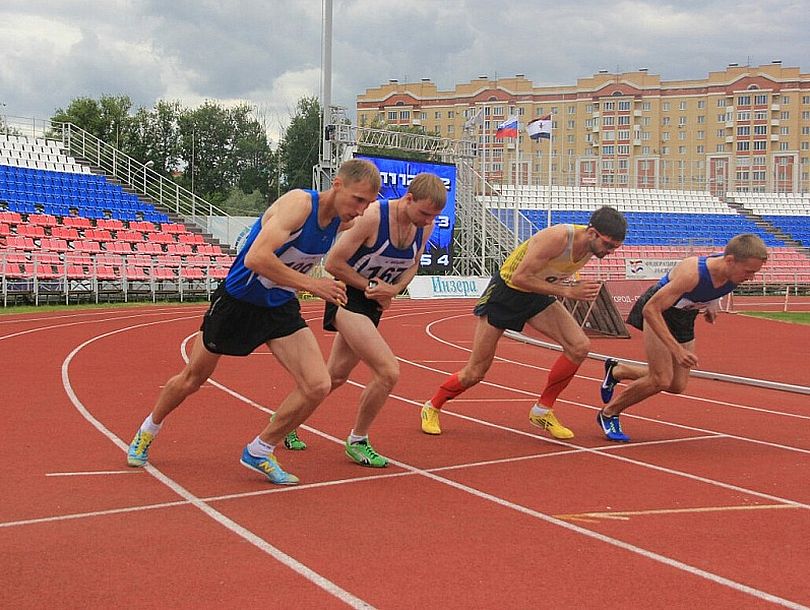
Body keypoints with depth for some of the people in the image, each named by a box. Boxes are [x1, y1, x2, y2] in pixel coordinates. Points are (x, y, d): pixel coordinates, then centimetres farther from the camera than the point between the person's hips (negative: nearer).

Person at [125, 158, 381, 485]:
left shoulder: (340, 220, -5)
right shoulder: (299, 203, -28)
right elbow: (255, 258, -39)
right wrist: (311, 284, -36)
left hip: (281, 307, 6)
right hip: (238, 300, -6)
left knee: (317, 386, -12)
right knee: (191, 381, 13)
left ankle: (259, 452, 7)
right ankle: (148, 431, 42)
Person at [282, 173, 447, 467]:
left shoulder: (425, 226, -4)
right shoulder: (372, 216, -25)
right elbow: (333, 263, -19)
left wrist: (393, 289, -8)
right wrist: (372, 286, -14)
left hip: (374, 304, 8)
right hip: (348, 297, -8)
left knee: (335, 377, 18)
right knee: (388, 372, -19)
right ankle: (357, 441, 2)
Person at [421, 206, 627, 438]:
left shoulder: (592, 244, -9)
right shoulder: (556, 238, -34)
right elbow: (520, 278, -33)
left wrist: (578, 288, -6)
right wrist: (567, 292, -35)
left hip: (537, 295, 6)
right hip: (505, 291, -6)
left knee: (580, 346, -12)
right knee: (475, 373, 0)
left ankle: (542, 410, 3)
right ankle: (432, 408, 26)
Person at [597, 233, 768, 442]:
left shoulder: (734, 269, -20)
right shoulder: (692, 273, -40)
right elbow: (650, 309, -38)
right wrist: (676, 350, -43)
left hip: (685, 317, 7)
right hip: (656, 312, -7)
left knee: (677, 386, 8)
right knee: (662, 381, -16)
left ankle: (616, 371, 28)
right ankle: (608, 414, 5)